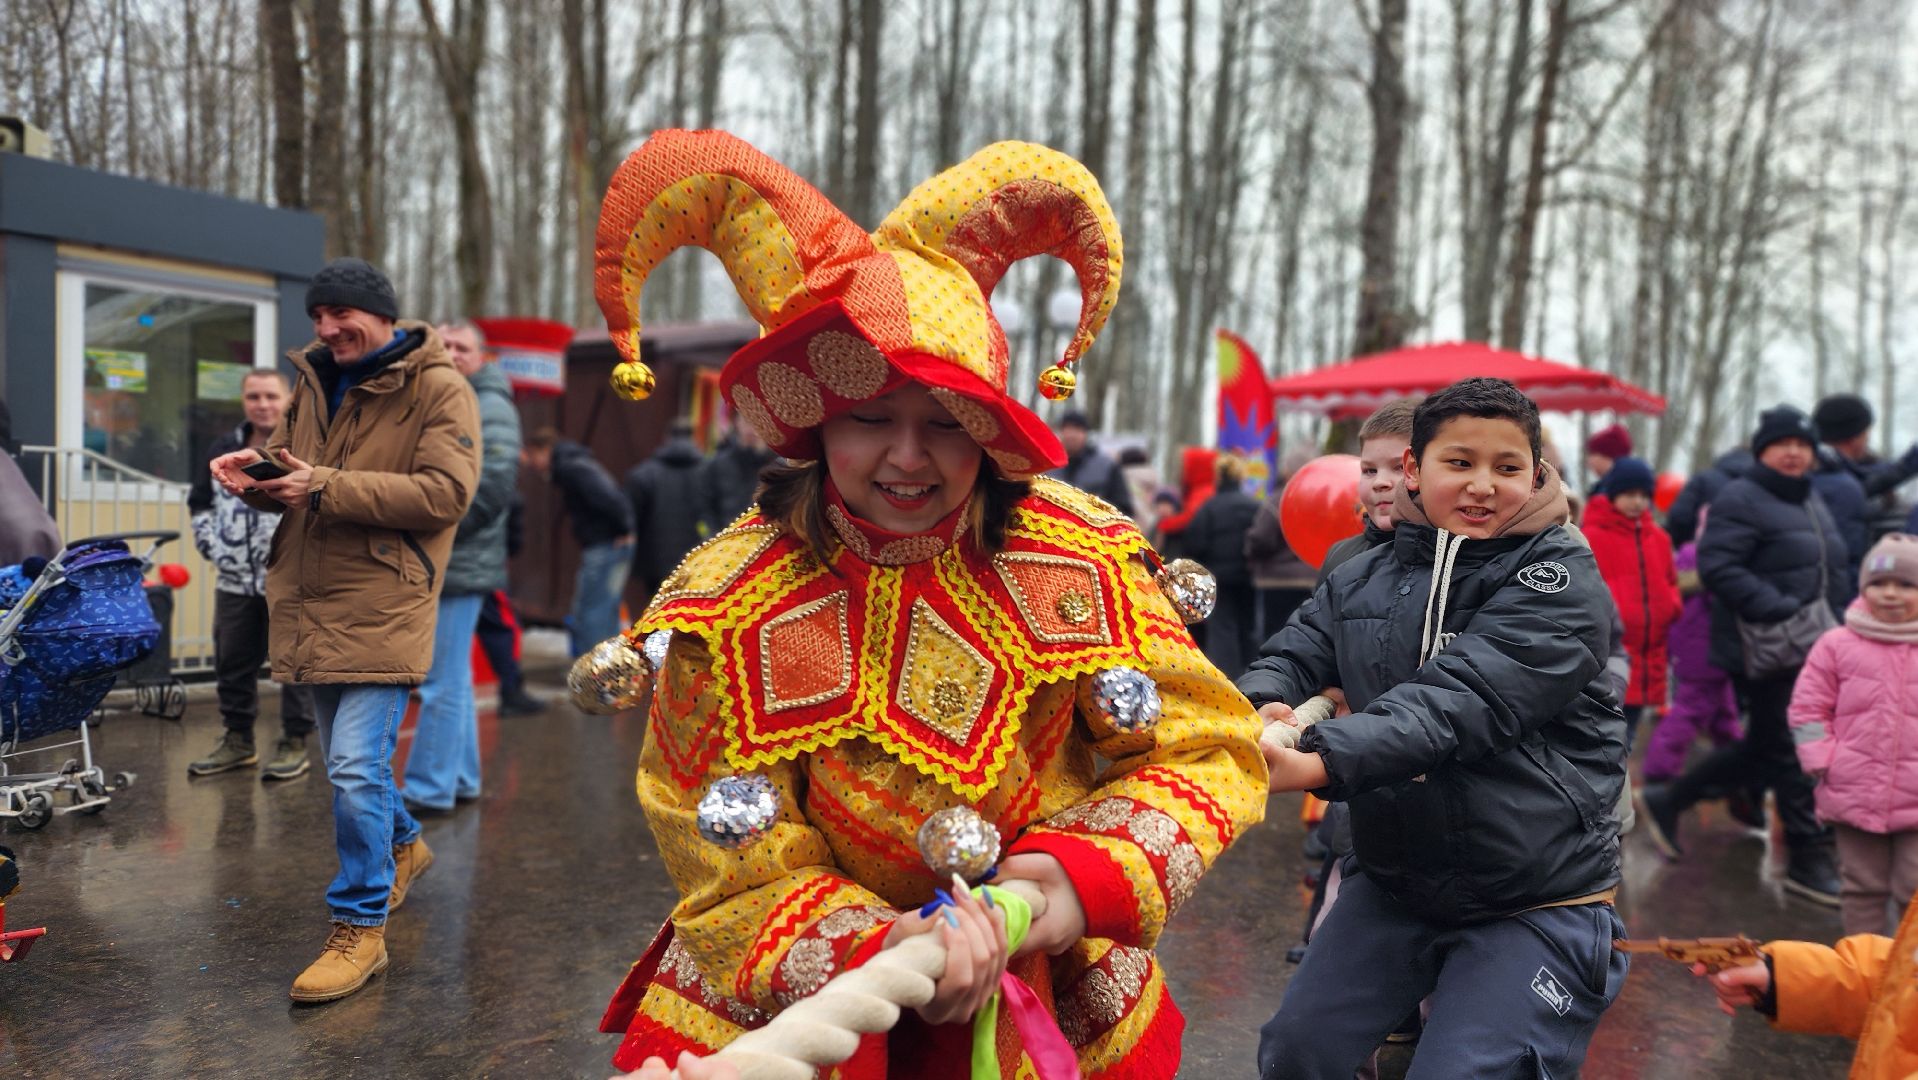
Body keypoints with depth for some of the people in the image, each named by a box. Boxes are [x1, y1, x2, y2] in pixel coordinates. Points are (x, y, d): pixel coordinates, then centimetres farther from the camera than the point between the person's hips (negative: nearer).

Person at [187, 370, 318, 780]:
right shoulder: (223, 450, 13)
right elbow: (200, 502, 22)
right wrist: (212, 546, 9)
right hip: (234, 580, 6)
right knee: (232, 663, 14)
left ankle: (295, 744, 11)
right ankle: (237, 740, 28)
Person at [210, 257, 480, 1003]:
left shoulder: (438, 390, -9)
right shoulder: (317, 382, 13)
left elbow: (444, 492, -20)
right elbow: (293, 474, 22)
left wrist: (328, 487, -22)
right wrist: (257, 473, -2)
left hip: (381, 610, -7)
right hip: (314, 605, 8)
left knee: (356, 766, -10)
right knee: (348, 762, 19)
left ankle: (360, 928, 3)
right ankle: (403, 845, 44)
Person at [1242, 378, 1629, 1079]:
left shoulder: (1562, 583, -13)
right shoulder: (1362, 579, 4)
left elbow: (1461, 699, -27)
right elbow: (1292, 657, -3)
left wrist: (1318, 762, -43)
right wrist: (1263, 713, -29)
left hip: (1538, 902, -4)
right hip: (1393, 881, 5)